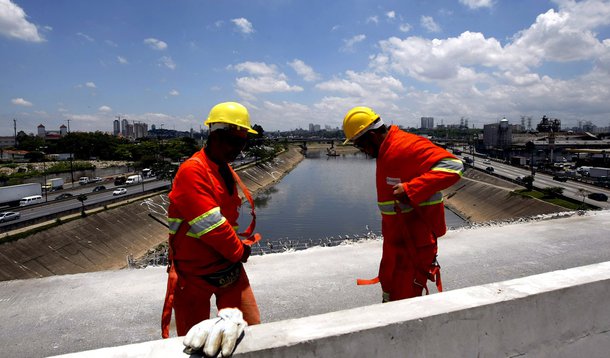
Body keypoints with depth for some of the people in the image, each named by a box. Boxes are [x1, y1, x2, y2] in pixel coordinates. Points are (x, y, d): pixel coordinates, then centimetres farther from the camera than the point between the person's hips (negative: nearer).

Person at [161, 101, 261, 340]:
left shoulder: (226, 171, 7)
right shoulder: (192, 171, -21)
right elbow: (210, 224, -25)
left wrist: (239, 245, 2)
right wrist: (239, 250, -10)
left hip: (229, 264, 7)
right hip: (194, 273, -7)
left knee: (251, 327, 8)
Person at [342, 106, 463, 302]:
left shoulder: (407, 145, -23)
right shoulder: (385, 150, 9)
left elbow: (452, 166, -33)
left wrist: (409, 190, -39)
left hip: (415, 241, -10)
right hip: (395, 238, 10)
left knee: (404, 298, 1)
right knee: (389, 288, 25)